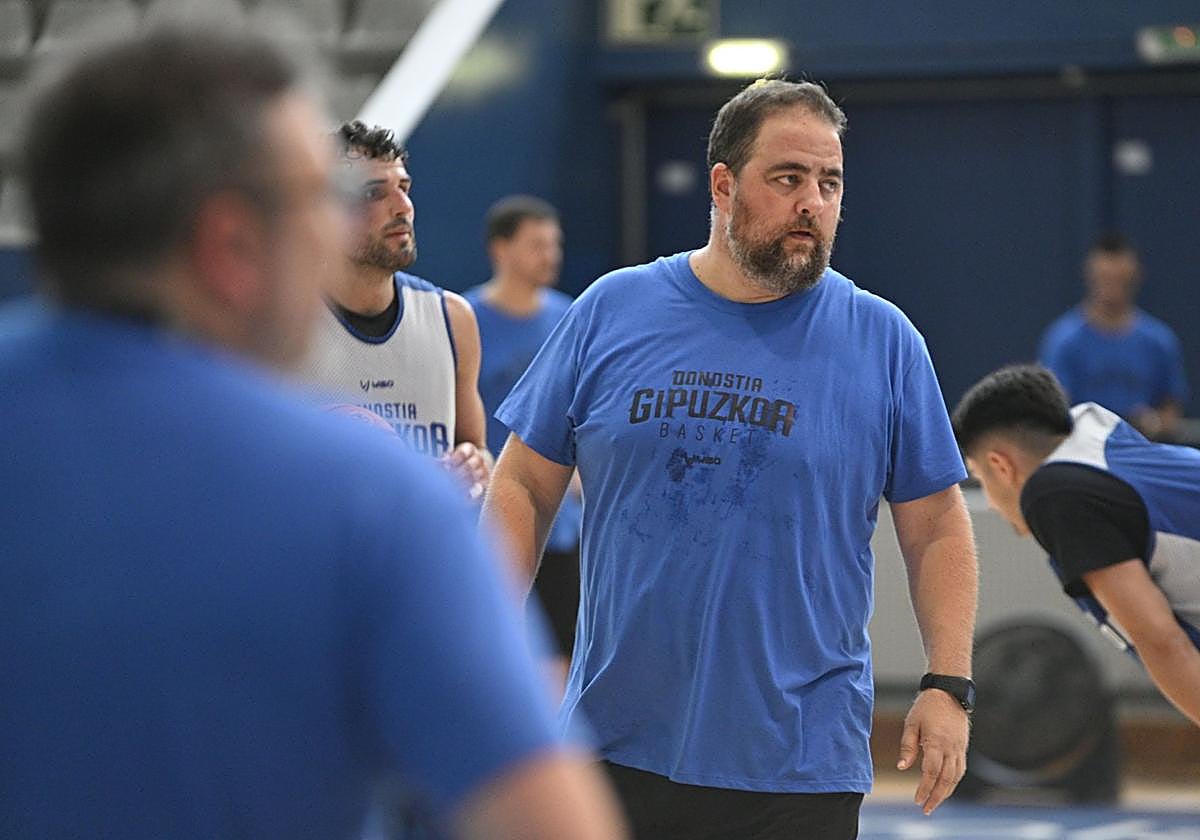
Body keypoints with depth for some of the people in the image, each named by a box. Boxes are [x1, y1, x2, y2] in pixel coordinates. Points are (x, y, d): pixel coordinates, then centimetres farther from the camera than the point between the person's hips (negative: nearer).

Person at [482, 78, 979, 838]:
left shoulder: (884, 340, 1)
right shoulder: (612, 311, 4)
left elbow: (936, 528, 5)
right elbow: (526, 486, 8)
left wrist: (949, 685, -5)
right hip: (617, 742, 1)